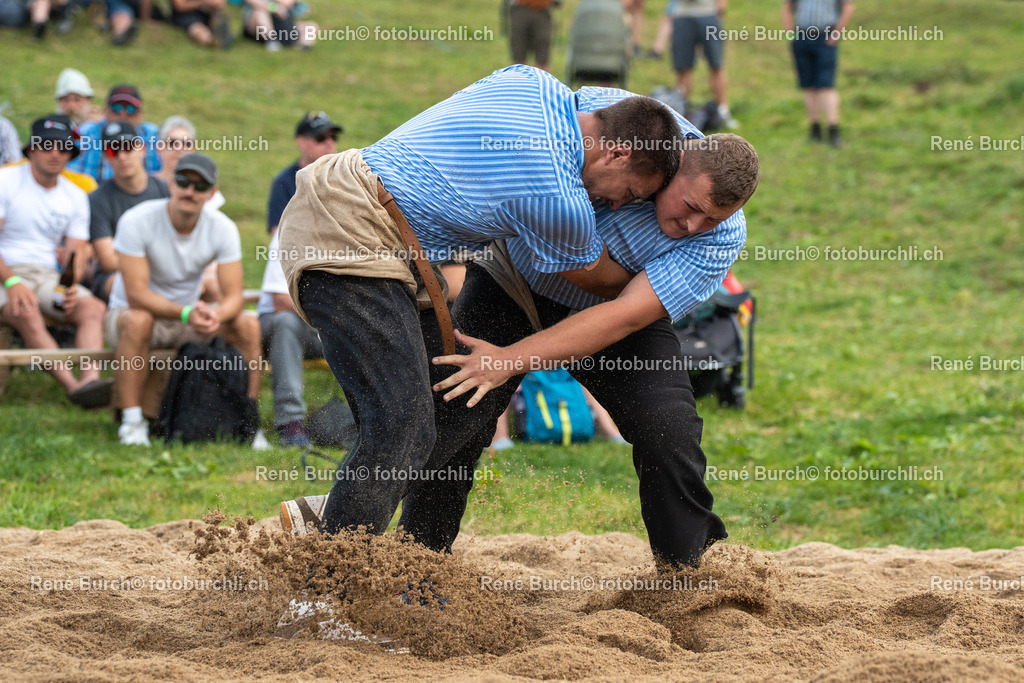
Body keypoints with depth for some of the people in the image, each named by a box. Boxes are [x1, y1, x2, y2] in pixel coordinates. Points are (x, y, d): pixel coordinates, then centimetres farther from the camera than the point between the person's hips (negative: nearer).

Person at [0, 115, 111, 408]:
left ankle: (90, 379, -49)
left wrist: (71, 287, -15)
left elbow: (77, 252, 8)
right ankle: (73, 386, -47)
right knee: (27, 315, -37)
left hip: (49, 276, 4)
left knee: (94, 308, -26)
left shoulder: (75, 196, 13)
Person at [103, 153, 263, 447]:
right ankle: (132, 422, -33)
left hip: (188, 316, 4)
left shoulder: (223, 229, -11)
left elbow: (234, 295, -16)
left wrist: (216, 315, -41)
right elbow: (137, 295, -28)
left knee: (248, 325, -21)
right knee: (138, 320, -39)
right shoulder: (137, 221, -23)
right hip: (128, 312, -4)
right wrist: (186, 313, -44)